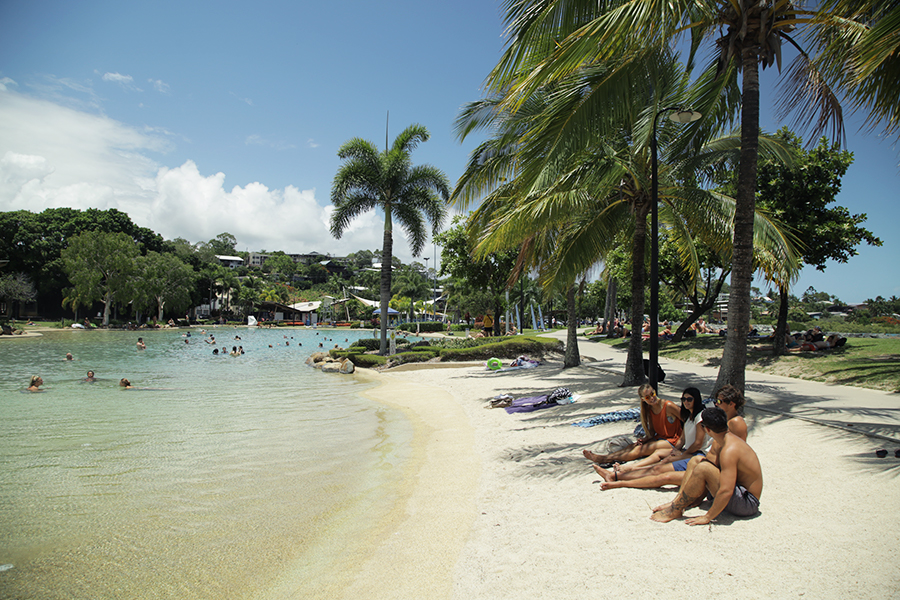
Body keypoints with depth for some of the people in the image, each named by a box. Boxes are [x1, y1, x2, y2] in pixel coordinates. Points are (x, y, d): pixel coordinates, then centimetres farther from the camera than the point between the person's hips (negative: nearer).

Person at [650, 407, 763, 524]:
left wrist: (707, 517, -25)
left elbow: (726, 491, -33)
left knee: (703, 468, -27)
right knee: (696, 461, 7)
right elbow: (716, 469, 16)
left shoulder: (729, 450, -26)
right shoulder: (729, 439, 6)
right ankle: (677, 502, -2)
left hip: (747, 503, -10)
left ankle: (675, 510, -15)